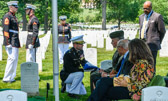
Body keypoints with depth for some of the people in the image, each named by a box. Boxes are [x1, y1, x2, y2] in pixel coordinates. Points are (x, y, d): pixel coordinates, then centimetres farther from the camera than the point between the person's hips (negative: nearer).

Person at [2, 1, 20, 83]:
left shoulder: (14, 17, 19)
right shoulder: (7, 16, -11)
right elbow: (6, 30, -18)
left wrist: (18, 43, 22)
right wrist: (8, 43, -23)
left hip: (15, 42, 10)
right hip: (11, 42, -10)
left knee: (15, 59, 9)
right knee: (12, 58, -12)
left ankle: (11, 77, 14)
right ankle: (6, 78, -8)